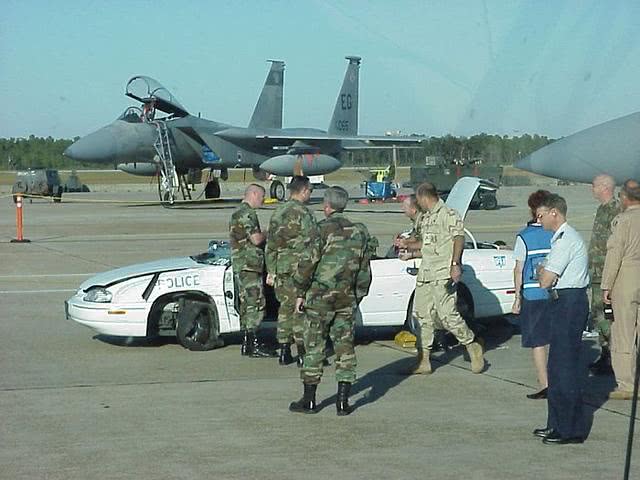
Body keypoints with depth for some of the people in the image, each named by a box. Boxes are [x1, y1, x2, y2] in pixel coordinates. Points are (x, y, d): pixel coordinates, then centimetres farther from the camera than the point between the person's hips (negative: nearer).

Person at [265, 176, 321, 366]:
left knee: (285, 308, 13)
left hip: (280, 268, 7)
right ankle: (303, 353, -2)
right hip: (299, 269, -7)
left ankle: (284, 352, 15)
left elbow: (270, 245, 17)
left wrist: (271, 271, 21)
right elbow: (313, 243, -17)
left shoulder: (277, 213, 13)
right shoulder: (302, 213, -12)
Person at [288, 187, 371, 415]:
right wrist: (358, 296, 19)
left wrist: (301, 294, -4)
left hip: (321, 294, -5)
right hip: (347, 297, 5)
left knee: (314, 345, 2)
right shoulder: (359, 232, 10)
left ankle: (309, 399, 6)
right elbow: (364, 270, 12)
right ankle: (343, 400, 3)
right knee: (344, 345, 7)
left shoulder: (322, 229, -8)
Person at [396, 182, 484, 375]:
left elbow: (459, 238, -17)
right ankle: (423, 362, 10)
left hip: (443, 273, -9)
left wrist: (455, 264, -26)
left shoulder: (448, 214, -7)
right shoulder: (425, 218, 20)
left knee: (446, 314, -14)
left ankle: (472, 346, 5)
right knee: (423, 316, 6)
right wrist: (409, 248, 39)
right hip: (425, 273, 9)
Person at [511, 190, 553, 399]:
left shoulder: (524, 236, -7)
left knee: (538, 342, 3)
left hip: (533, 295, -3)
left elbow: (519, 270, -5)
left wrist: (518, 298, 3)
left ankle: (544, 386, 0)